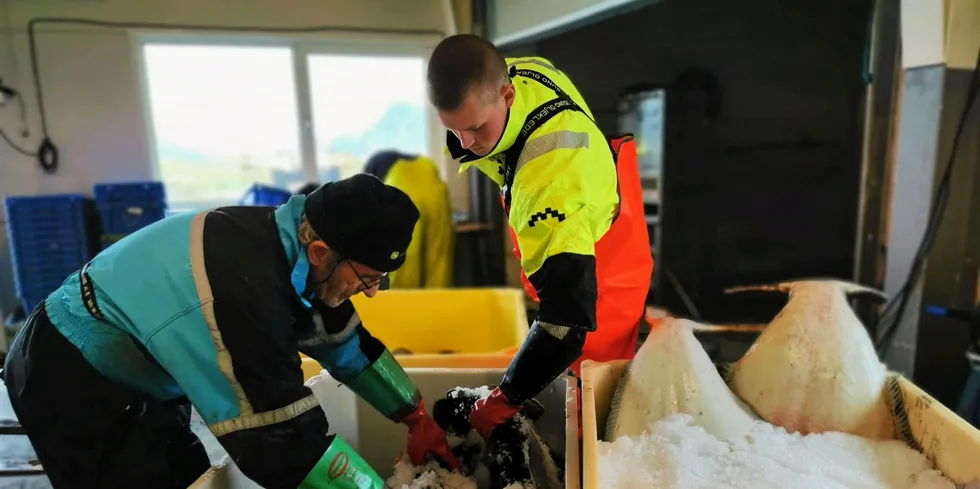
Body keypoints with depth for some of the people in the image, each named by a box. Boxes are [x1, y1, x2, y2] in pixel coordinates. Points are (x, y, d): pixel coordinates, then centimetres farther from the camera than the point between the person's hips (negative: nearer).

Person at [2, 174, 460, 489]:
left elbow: (347, 343, 0)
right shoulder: (243, 284, -40)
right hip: (70, 376, -8)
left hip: (134, 374, 8)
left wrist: (416, 419, 1)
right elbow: (282, 439, -35)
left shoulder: (289, 242, -12)